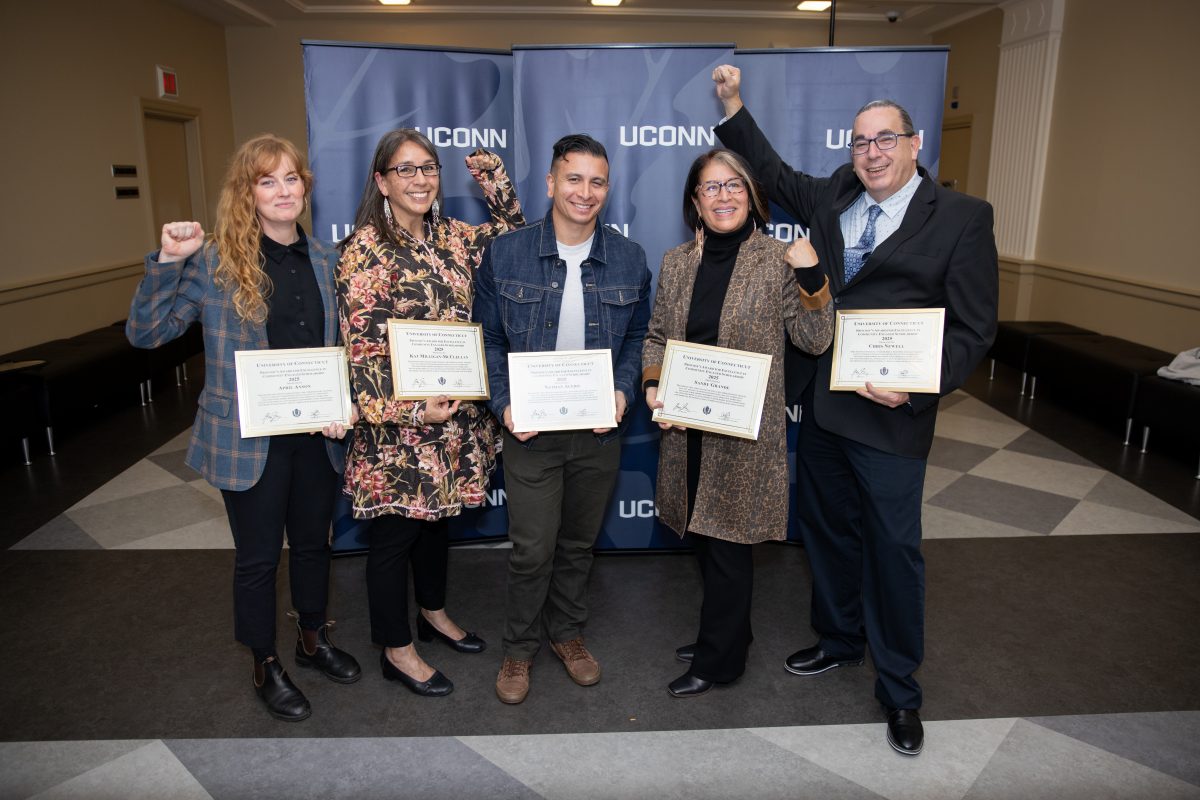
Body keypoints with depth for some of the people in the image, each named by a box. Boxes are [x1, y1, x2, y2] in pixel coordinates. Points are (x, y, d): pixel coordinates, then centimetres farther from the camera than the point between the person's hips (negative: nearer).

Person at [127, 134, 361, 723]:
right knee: (258, 556, 11)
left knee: (313, 542, 20)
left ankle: (313, 640, 43)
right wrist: (166, 261, -20)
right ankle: (266, 667, 33)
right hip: (247, 437, -4)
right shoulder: (214, 261, -9)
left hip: (316, 432, 4)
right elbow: (145, 333, -9)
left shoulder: (324, 259, 4)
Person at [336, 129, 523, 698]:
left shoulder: (453, 236, 7)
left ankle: (433, 614, 43)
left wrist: (493, 177, 7)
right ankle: (396, 650, 24)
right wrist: (410, 410, -21)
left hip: (455, 413, 7)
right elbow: (362, 344, -16)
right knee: (394, 531, 7)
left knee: (437, 515, 22)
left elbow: (515, 235, 19)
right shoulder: (365, 249, -12)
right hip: (398, 424, -7)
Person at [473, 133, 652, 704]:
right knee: (532, 549, 4)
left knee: (579, 542, 17)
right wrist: (503, 405, -11)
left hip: (600, 428, 2)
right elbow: (488, 338, 1)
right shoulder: (505, 255, -5)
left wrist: (624, 391, -7)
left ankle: (567, 633, 39)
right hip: (530, 428, -2)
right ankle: (520, 648, 28)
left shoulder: (629, 259, 1)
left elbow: (638, 335, 9)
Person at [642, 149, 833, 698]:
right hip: (685, 427, 5)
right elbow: (656, 336, 12)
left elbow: (814, 341, -7)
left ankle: (717, 661, 24)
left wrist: (812, 277, -20)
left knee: (726, 542, 4)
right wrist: (652, 384, -5)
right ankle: (723, 634, 40)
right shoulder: (676, 263, 6)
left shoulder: (777, 260, -6)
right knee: (704, 536, 17)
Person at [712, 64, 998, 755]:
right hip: (820, 405, 5)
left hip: (891, 415, -5)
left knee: (894, 548, 4)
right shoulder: (834, 196, 7)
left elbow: (974, 327, -7)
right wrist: (733, 106, 16)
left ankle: (900, 691, 25)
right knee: (828, 529, 19)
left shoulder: (963, 218, -6)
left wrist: (919, 385, -19)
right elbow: (776, 175, 24)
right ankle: (839, 640, 42)